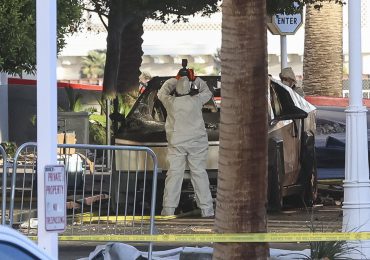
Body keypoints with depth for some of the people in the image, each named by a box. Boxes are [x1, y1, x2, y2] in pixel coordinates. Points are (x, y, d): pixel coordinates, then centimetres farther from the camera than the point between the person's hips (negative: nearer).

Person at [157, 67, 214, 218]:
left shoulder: (171, 102, -4)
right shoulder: (196, 101, -6)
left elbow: (161, 93, 19)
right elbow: (207, 92, 16)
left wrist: (175, 80, 25)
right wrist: (194, 79, 21)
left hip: (176, 143, 0)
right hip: (197, 142, 0)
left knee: (174, 174, 1)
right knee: (199, 174, 2)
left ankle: (168, 209, -4)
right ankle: (206, 209, 1)